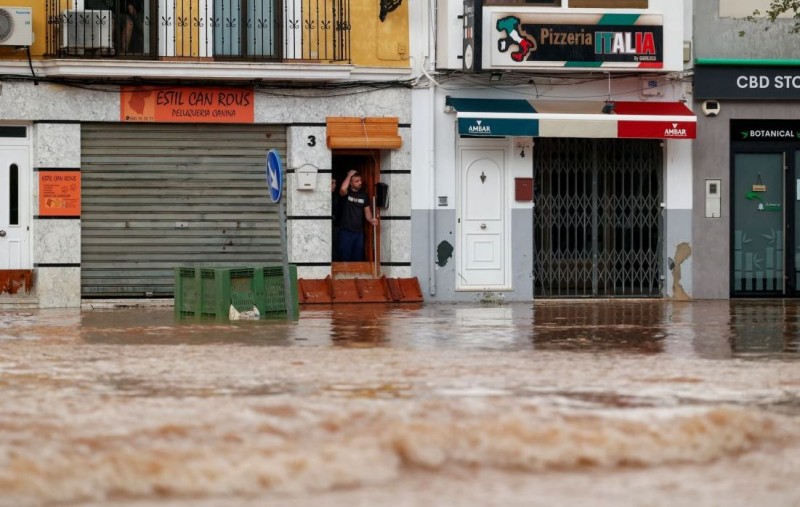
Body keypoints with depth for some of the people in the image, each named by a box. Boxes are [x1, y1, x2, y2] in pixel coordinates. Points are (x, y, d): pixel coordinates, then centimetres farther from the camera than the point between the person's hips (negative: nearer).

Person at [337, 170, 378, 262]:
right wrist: (349, 175, -16)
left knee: (358, 259, 10)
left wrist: (371, 220, -10)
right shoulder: (346, 193, -4)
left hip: (359, 231, 5)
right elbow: (343, 189, -29)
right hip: (346, 231, -5)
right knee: (345, 259, -4)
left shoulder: (363, 195, 10)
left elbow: (367, 211, 11)